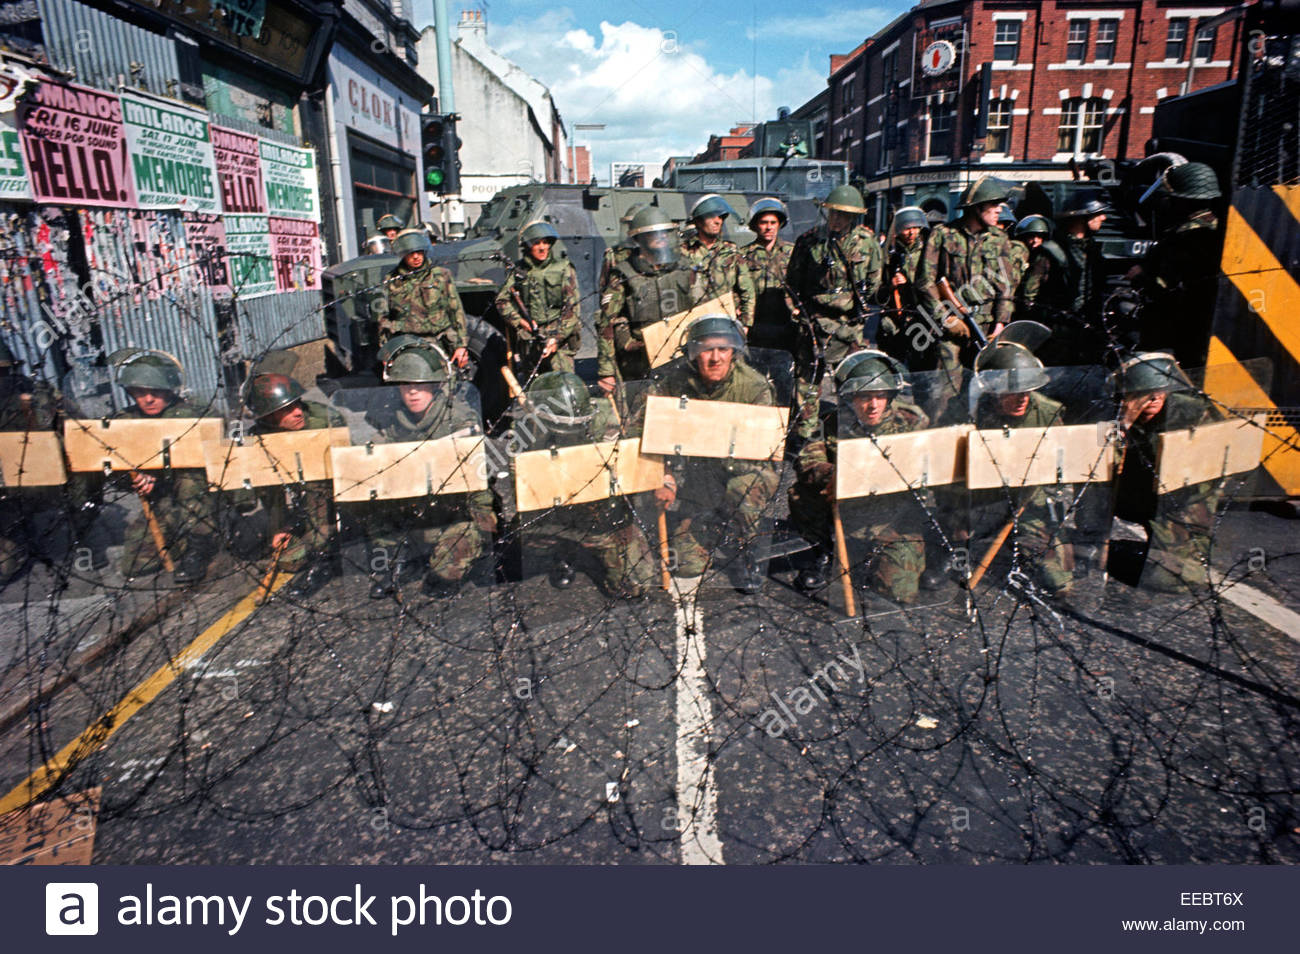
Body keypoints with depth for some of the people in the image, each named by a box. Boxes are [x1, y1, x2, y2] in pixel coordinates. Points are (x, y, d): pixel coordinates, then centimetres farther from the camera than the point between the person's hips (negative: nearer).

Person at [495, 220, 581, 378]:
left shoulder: (563, 268, 1)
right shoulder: (519, 270, 8)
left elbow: (573, 308, -5)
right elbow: (502, 300, 12)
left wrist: (557, 338, -13)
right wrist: (519, 321, -5)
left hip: (559, 337, -3)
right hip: (528, 341, 3)